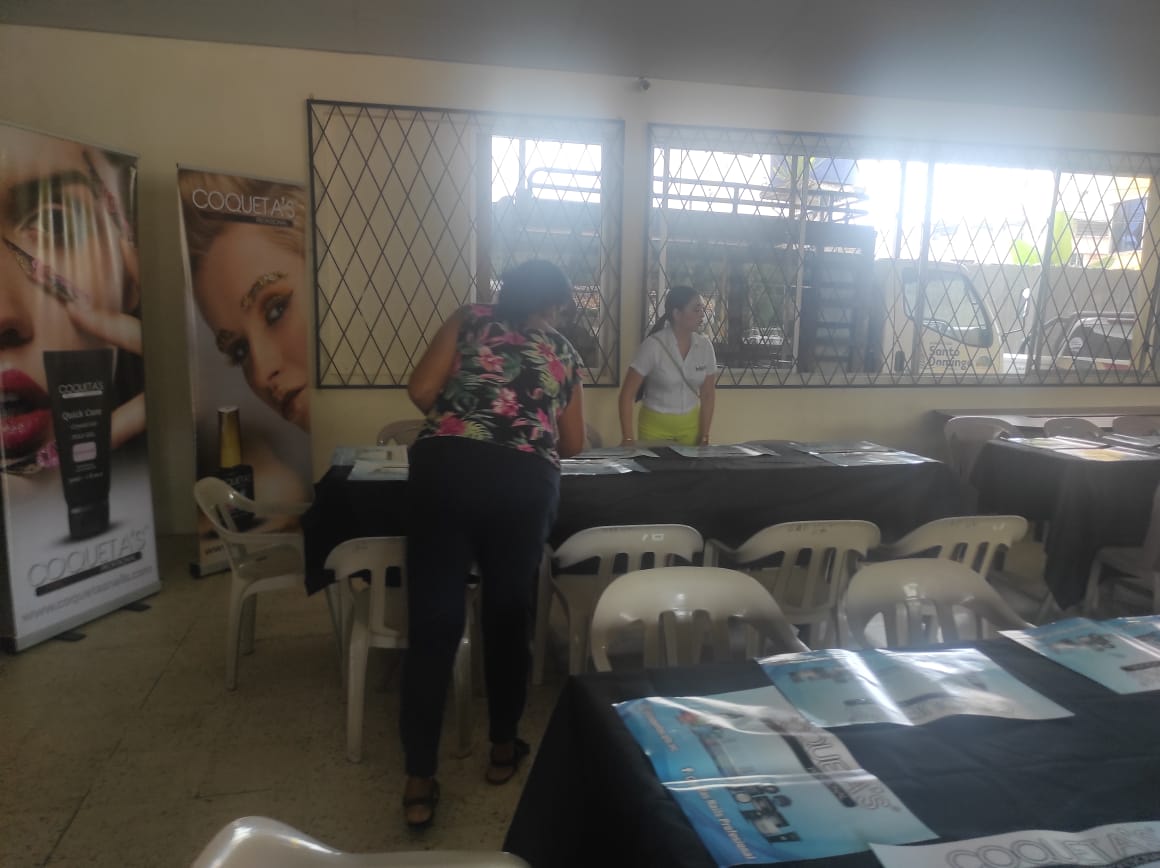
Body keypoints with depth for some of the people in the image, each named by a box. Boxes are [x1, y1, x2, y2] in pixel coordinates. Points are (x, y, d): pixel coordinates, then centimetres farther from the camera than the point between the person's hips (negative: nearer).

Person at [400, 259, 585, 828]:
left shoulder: (468, 321, 15)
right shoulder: (563, 353, 20)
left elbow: (421, 391, 4)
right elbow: (572, 444, 22)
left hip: (448, 467, -1)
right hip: (526, 482, 1)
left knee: (433, 623, 4)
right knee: (508, 615, 17)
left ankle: (419, 783, 7)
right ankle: (503, 748, 31)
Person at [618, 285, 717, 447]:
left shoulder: (705, 345, -5)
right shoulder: (653, 345, -17)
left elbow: (708, 394, 3)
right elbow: (627, 394, -15)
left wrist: (704, 437, -1)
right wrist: (628, 438, -18)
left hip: (691, 424, 4)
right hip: (655, 425, -3)